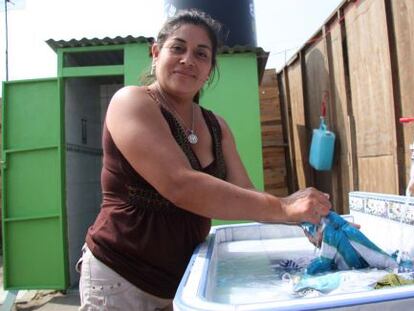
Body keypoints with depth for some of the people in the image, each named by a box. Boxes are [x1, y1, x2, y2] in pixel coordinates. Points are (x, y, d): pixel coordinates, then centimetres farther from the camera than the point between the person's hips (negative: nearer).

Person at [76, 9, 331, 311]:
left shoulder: (216, 126, 5)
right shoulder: (132, 102, -16)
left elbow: (244, 194, -2)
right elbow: (181, 187, -29)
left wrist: (302, 212, -20)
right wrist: (283, 208, -29)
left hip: (183, 275, 6)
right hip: (120, 278, -6)